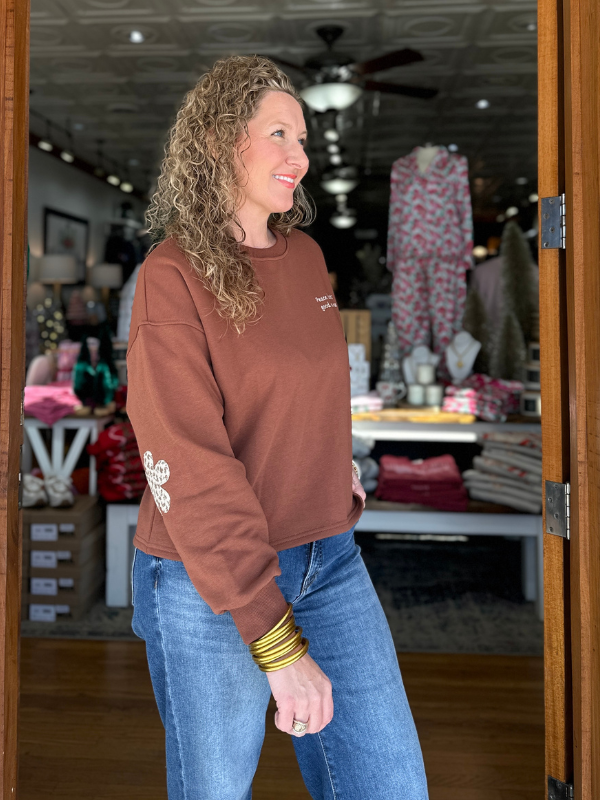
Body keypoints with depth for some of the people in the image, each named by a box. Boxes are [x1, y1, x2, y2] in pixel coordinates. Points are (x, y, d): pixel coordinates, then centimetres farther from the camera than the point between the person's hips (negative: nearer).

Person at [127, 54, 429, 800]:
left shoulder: (306, 256, 6)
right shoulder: (173, 274, -12)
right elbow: (191, 472, -19)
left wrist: (335, 469, 6)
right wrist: (277, 644, -22)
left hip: (330, 557, 6)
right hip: (207, 583, -5)